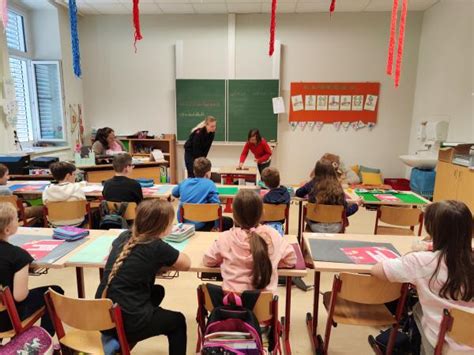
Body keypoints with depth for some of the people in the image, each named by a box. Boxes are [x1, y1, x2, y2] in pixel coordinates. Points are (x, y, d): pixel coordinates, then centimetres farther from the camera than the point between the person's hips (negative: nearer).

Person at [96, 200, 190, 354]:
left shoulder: (124, 236, 2)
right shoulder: (157, 246, -16)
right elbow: (186, 264, -3)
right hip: (128, 324, -6)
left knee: (157, 291, 28)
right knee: (177, 321, 19)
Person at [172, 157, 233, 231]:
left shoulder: (185, 182, 4)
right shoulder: (209, 184, -11)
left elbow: (174, 193, 22)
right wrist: (217, 225, -9)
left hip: (183, 223, 6)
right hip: (199, 225, -6)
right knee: (229, 221, 13)